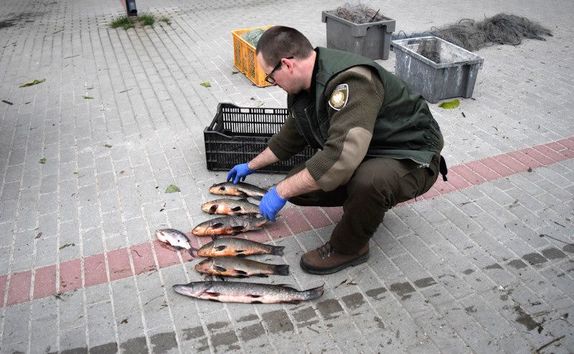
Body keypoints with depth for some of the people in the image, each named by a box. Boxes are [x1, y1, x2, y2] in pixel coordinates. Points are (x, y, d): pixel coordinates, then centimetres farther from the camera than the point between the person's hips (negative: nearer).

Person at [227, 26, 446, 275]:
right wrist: (251, 166, 26)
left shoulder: (351, 81, -33)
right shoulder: (302, 86, -2)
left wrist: (281, 191, -33)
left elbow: (341, 158, -43)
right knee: (298, 185, -8)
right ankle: (365, 205, 15)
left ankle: (348, 248, -10)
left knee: (368, 179, -40)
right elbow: (290, 137, 16)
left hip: (413, 158, -8)